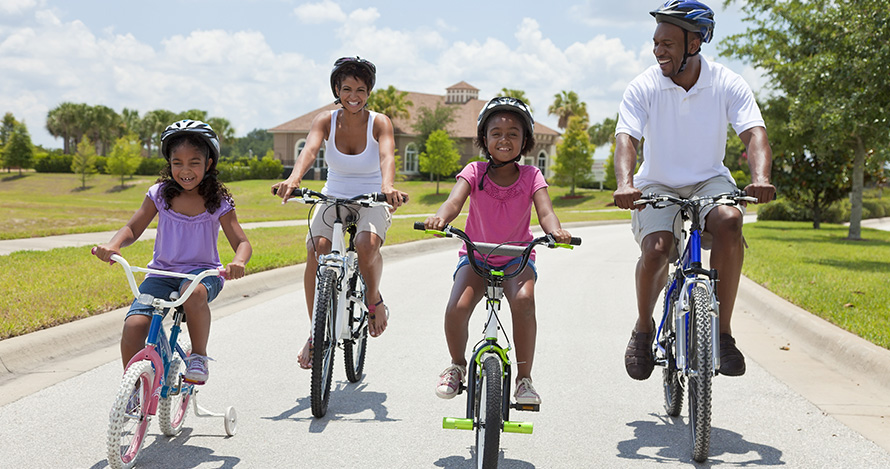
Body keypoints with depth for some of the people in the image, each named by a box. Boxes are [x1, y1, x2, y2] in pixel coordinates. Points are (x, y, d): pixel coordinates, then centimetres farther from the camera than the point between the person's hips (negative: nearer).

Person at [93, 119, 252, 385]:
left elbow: (242, 242, -8)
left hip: (202, 272, -2)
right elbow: (132, 229, 1)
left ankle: (199, 355, -15)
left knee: (194, 293, -40)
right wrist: (112, 246, -22)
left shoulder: (218, 202, -5)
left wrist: (238, 262, -33)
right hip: (162, 272, 2)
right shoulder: (160, 194, 0)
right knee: (133, 326, -21)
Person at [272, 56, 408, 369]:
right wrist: (293, 179, -48)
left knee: (367, 245, -34)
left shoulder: (379, 123, -10)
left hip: (371, 202, -2)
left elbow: (387, 155, -30)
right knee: (316, 250, -26)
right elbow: (310, 149, -26)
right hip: (333, 199, 2)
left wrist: (387, 186, -52)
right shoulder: (326, 121, -6)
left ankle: (374, 299, -2)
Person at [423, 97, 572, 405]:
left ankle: (524, 378, -14)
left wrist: (555, 231, -43)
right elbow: (455, 200, -23)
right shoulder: (474, 172, -6)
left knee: (523, 300, -32)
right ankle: (457, 366, 6)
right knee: (456, 308, -26)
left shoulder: (531, 176, -5)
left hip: (517, 257, 0)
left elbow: (545, 211, -19)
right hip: (476, 255, 0)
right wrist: (440, 218, -48)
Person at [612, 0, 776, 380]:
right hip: (658, 186, -1)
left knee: (729, 222, -33)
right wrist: (625, 184, -42)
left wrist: (760, 178, -40)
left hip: (709, 182, 1)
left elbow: (755, 134, -19)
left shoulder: (728, 85, -9)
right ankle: (643, 328, 0)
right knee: (656, 248, -29)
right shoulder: (643, 87, -10)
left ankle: (722, 330, -21)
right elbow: (626, 138, -21)